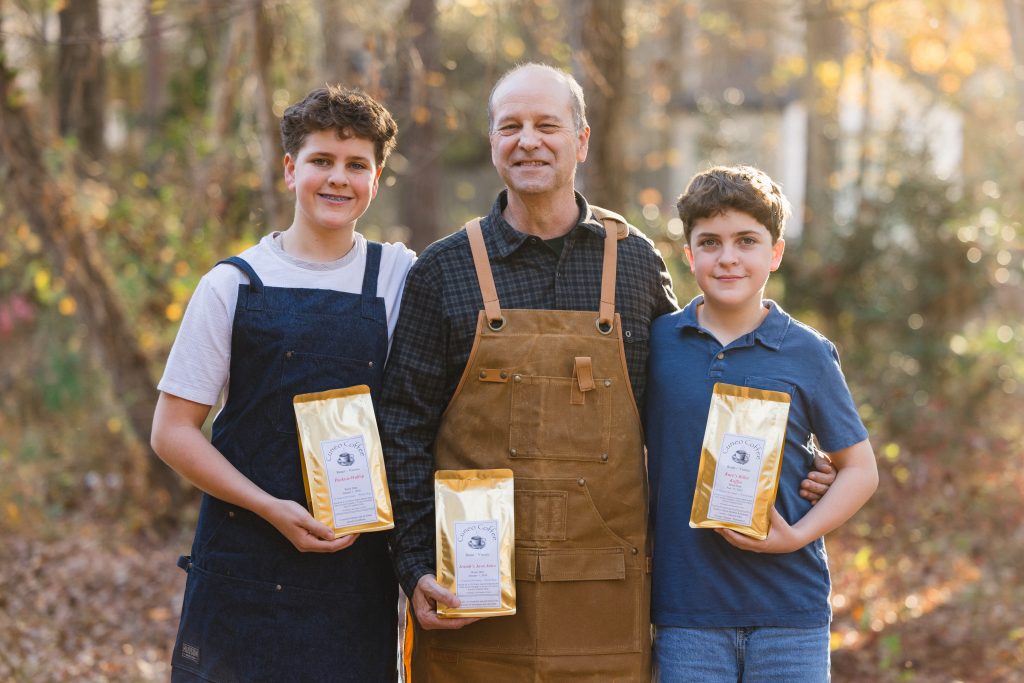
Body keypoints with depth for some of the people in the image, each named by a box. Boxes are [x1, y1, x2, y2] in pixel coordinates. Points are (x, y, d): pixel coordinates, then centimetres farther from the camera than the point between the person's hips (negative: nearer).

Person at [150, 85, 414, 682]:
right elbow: (173, 432, 0)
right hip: (246, 561, -1)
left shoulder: (399, 278, 6)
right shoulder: (235, 285, 1)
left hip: (360, 569, 1)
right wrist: (271, 509, -11)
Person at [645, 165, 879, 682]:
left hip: (790, 609, -1)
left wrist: (797, 536, -9)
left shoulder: (808, 354, 0)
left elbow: (859, 469, 6)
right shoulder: (657, 342, 3)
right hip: (687, 607, 1)